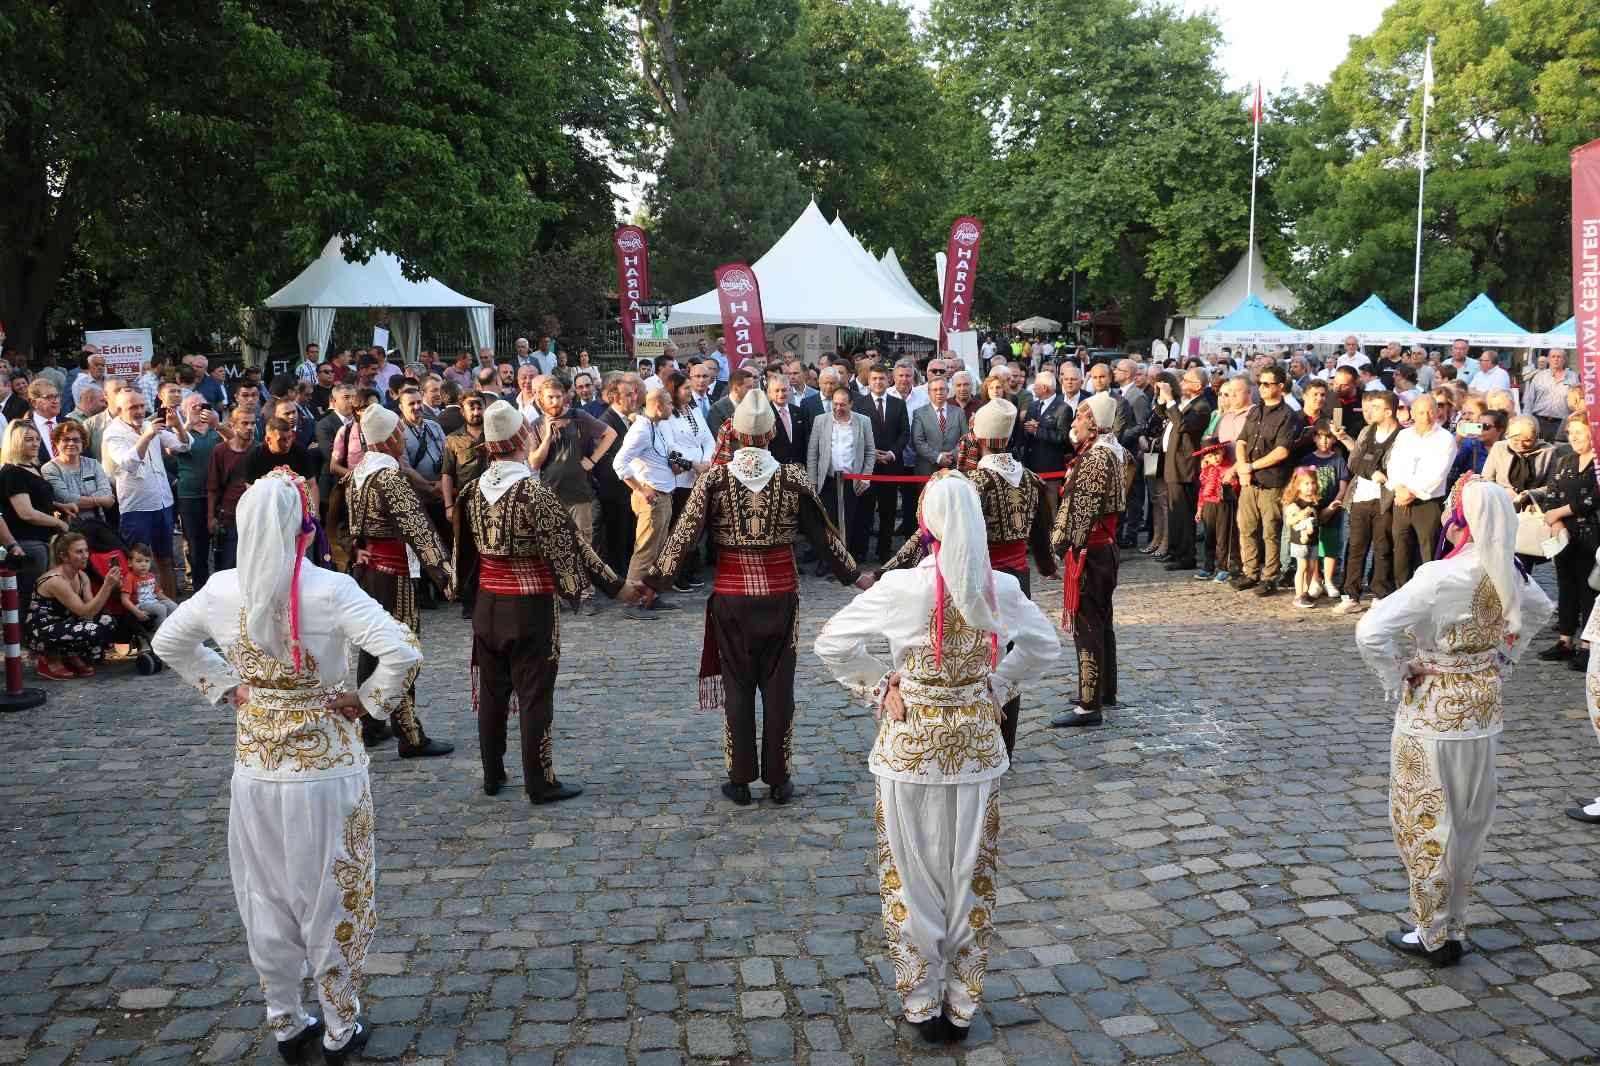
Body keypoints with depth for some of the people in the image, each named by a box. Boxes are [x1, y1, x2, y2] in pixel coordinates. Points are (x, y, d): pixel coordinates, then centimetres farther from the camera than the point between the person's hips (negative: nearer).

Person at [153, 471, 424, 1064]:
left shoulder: (221, 591, -6)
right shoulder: (331, 591, -20)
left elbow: (168, 643, 12)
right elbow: (403, 654, -27)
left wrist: (224, 688, 12)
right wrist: (368, 701, -12)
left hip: (255, 769, 4)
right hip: (327, 768, -3)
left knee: (266, 902, 19)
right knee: (331, 901, 12)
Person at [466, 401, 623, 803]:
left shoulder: (474, 490, 0)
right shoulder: (534, 493, -19)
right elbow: (570, 546, -17)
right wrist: (615, 586, -11)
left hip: (487, 603, 6)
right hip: (529, 607, -6)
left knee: (492, 690, 15)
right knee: (534, 694, 2)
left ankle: (492, 775, 26)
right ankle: (540, 783, 9)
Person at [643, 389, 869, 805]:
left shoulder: (715, 479, -8)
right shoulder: (793, 479, -6)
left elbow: (684, 537, -7)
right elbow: (822, 537, 1)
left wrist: (654, 581, 3)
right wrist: (855, 576, 14)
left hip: (731, 599, 0)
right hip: (780, 598, 0)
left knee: (737, 687, 10)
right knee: (779, 687, 10)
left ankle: (740, 780, 16)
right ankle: (778, 779, 16)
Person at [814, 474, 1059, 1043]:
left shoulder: (902, 587, -17)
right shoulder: (1002, 588, -7)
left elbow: (830, 644, -11)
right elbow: (1046, 646, 9)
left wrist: (880, 687, -1)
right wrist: (996, 685, 10)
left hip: (911, 742, -3)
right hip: (976, 741, 3)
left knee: (914, 874, 13)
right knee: (970, 875, 16)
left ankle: (922, 1004, 24)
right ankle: (961, 1005, 27)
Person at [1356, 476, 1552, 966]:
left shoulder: (1441, 577, -25)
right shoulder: (1509, 576, -3)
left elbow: (1371, 631, -32)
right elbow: (1539, 610, 21)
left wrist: (1396, 677, -16)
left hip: (1434, 711, -7)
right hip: (1485, 706, 7)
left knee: (1426, 822, 7)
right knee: (1469, 821, 18)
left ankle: (1433, 935, 18)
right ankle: (1453, 925, 31)